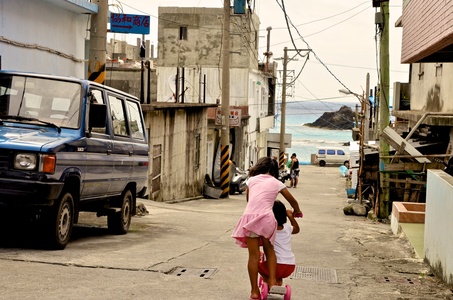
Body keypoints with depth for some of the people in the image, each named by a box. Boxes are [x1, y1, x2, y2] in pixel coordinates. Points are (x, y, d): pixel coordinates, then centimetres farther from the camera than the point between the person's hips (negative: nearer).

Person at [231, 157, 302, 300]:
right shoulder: (276, 183, 14)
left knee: (253, 255, 3)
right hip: (266, 218, 0)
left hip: (250, 217, 0)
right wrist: (296, 211, 41)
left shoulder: (251, 180, 17)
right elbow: (292, 201, 21)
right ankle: (272, 282, 9)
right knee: (269, 251, 20)